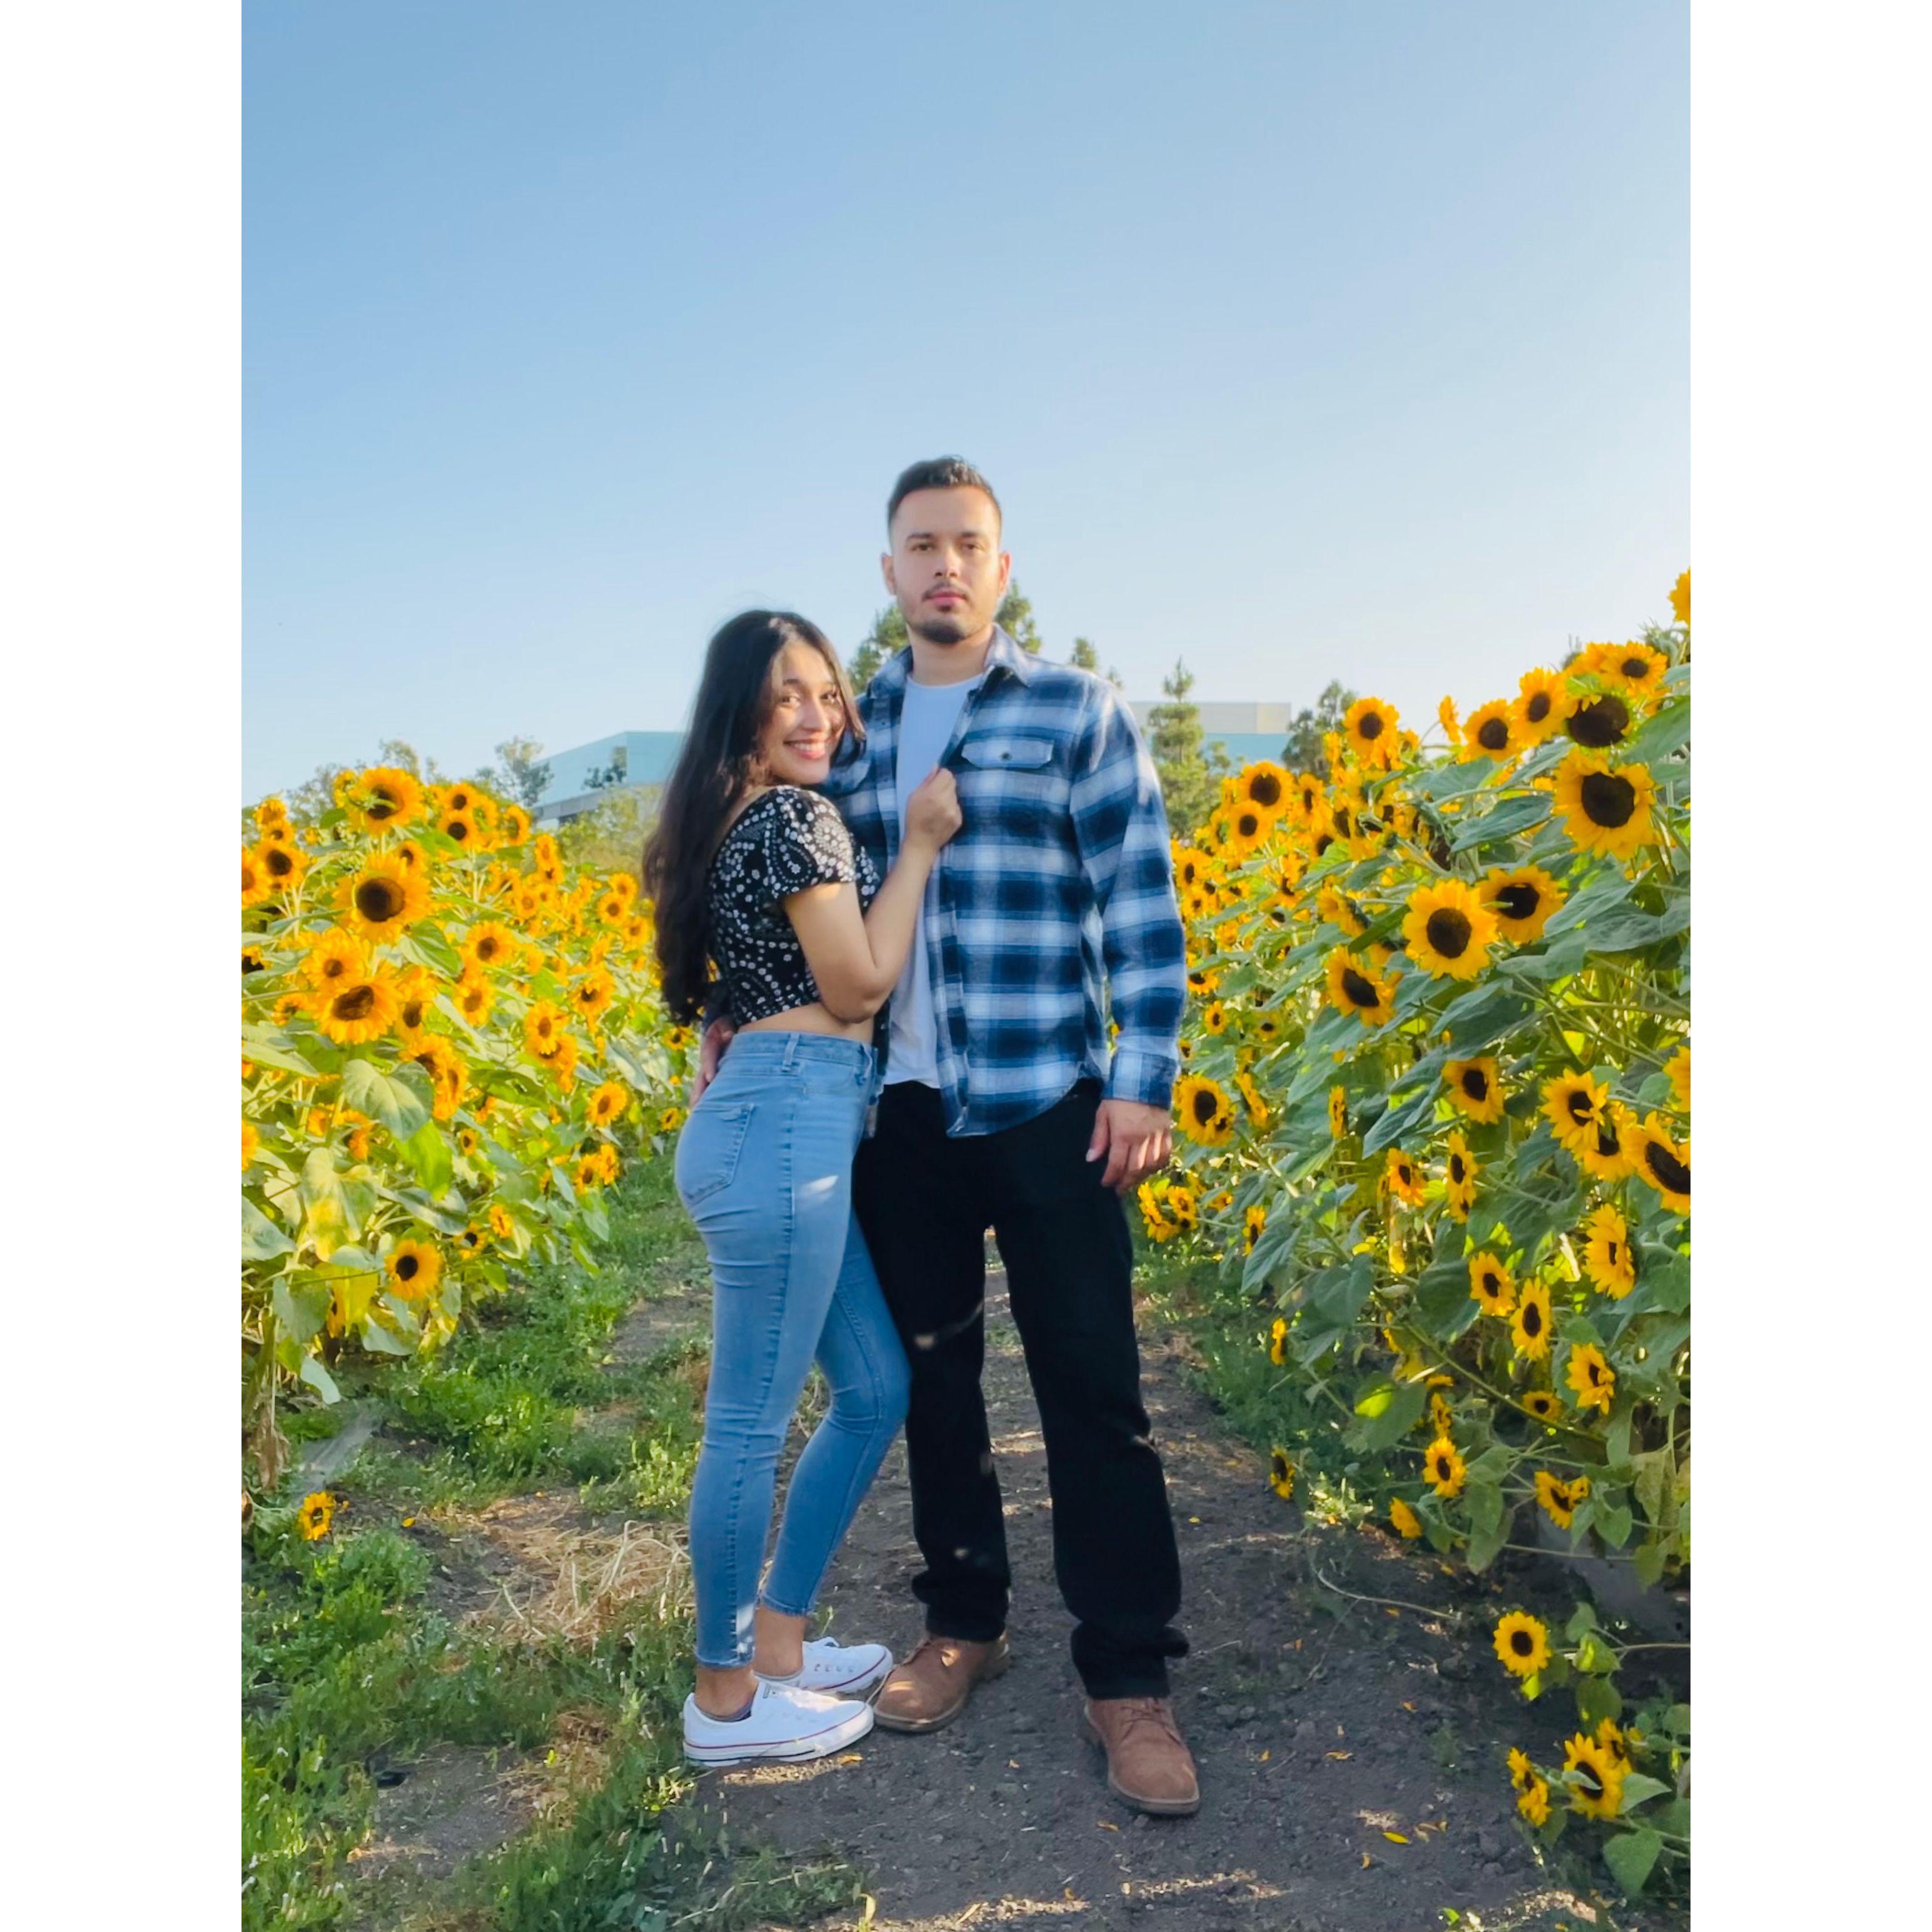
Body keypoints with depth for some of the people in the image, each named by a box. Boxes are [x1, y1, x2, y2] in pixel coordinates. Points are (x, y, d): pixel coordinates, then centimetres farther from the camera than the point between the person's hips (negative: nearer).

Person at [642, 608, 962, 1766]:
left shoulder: (731, 820, 19)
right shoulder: (795, 814, -11)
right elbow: (860, 985, -9)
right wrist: (922, 842, -3)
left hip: (776, 1121, 11)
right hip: (786, 1126, -11)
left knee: (877, 1390, 18)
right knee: (754, 1422, 2)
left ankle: (775, 1640, 30)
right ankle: (727, 1700, 20)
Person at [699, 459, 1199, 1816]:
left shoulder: (1079, 713, 0)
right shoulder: (850, 728, 11)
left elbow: (1141, 905, -4)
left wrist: (1146, 1078, -10)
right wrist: (739, 1018, 6)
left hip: (1044, 1103, -4)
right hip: (895, 1107, 4)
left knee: (1090, 1386, 1)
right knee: (934, 1374, 14)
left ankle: (1130, 1680, 14)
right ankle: (965, 1626, 31)